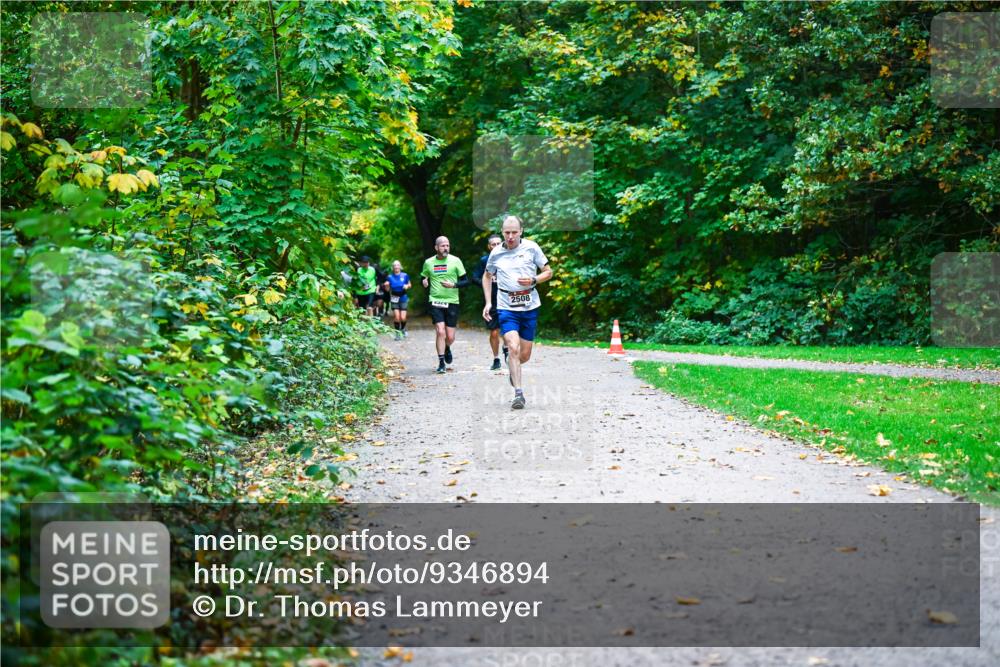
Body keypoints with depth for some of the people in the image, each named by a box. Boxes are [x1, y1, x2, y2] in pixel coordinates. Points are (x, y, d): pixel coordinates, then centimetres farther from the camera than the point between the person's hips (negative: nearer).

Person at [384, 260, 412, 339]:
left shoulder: (405, 276, -1)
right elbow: (387, 290, 5)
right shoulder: (389, 277, 1)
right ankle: (397, 333, 7)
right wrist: (386, 286, -16)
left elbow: (409, 285, 12)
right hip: (394, 299, 0)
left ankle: (403, 329, 25)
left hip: (403, 298, 0)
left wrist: (407, 286, -10)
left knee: (403, 318, -6)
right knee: (396, 317, -10)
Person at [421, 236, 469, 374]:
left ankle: (447, 349, 38)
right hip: (435, 302, 0)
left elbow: (465, 281, 1)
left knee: (450, 337, 2)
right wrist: (424, 281, -3)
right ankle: (441, 363, -3)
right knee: (440, 332, -14)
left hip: (452, 302, 0)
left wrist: (453, 285, -16)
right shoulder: (428, 262, 4)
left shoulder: (455, 261, -1)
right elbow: (424, 277, 20)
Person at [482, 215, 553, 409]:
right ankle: (518, 393, -15)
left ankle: (513, 367, 43)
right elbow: (487, 276, 20)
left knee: (525, 355, 7)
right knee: (513, 348, -19)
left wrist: (533, 280, -13)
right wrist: (488, 302, 10)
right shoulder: (496, 253, 3)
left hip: (530, 307, 1)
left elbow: (548, 272, 7)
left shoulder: (531, 247, -1)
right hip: (506, 307, -1)